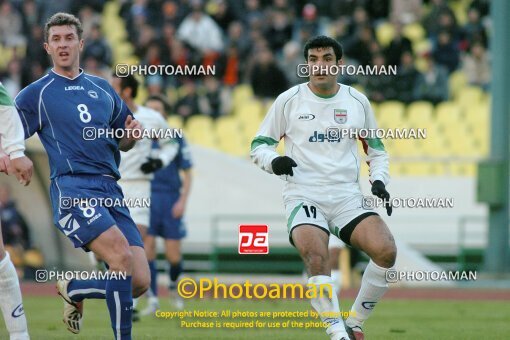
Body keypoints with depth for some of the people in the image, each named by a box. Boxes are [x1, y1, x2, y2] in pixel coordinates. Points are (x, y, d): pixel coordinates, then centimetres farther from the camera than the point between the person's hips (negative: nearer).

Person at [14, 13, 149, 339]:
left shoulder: (102, 89, 20)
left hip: (111, 191, 5)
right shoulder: (36, 94, 7)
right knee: (122, 254, -29)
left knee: (140, 282, -5)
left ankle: (73, 290, 22)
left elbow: (123, 142, 27)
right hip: (73, 189, -5)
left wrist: (132, 134, 3)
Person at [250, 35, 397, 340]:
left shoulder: (357, 101, 10)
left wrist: (379, 180, 3)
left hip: (348, 197, 2)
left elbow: (376, 150, 22)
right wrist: (273, 161, -13)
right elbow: (259, 146, 10)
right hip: (304, 197, -2)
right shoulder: (289, 100, 4)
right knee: (317, 257, -31)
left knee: (385, 250, -22)